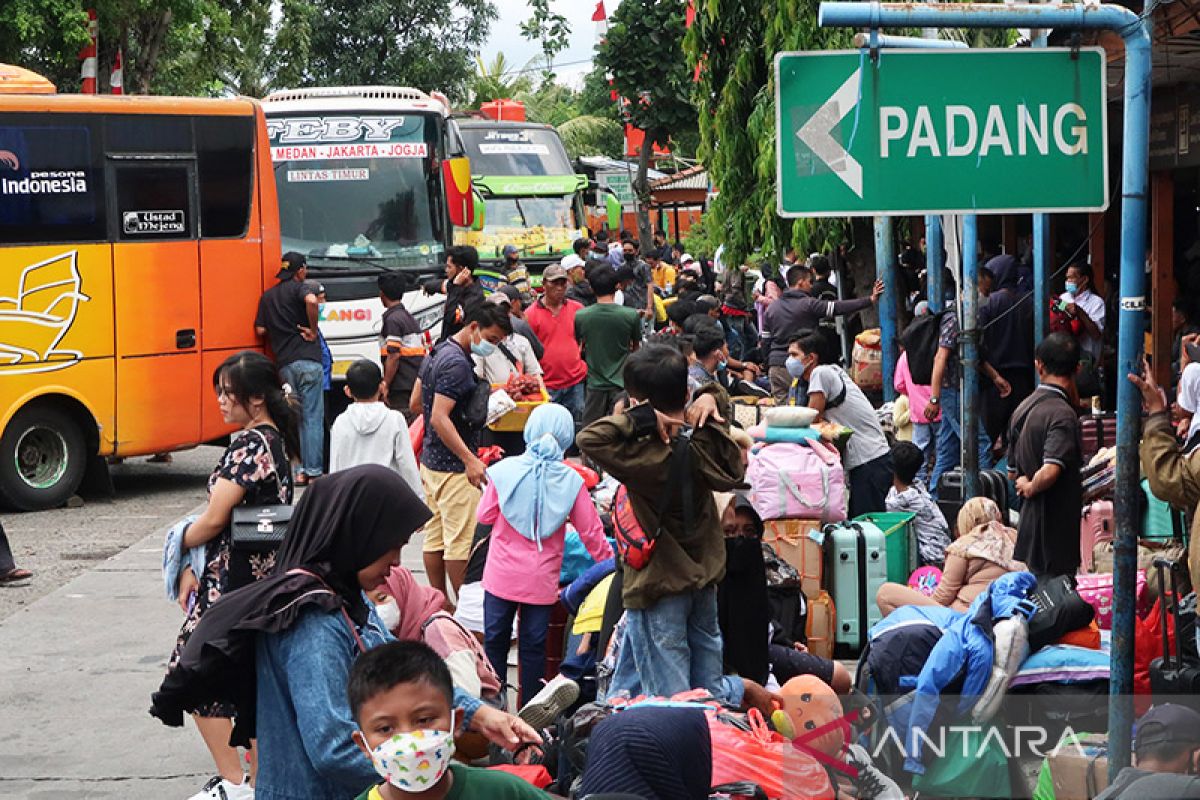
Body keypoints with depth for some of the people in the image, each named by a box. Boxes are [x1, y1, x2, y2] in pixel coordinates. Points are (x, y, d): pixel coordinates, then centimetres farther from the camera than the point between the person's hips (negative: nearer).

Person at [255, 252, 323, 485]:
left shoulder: (268, 296, 15)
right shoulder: (301, 288, -3)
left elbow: (260, 329, 8)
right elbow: (311, 301, -26)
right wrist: (313, 331, -13)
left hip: (284, 364, 5)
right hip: (308, 360, -5)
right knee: (313, 418, -2)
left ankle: (298, 470, 9)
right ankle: (313, 472, -4)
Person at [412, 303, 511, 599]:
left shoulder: (437, 352, 12)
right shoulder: (457, 363, -19)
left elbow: (416, 401, 22)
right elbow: (439, 418, -25)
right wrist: (470, 460, -26)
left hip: (430, 460, 10)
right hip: (453, 467, -10)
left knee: (435, 536, 13)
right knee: (461, 540, -4)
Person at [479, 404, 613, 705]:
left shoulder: (504, 471, -10)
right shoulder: (571, 481, -8)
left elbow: (484, 516, 2)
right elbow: (591, 532, -1)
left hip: (501, 577, 0)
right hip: (542, 582, 1)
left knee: (495, 641, 12)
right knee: (534, 647, 10)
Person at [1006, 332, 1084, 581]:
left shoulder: (1023, 408, 9)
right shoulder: (1062, 414, -18)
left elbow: (1013, 472, 18)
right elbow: (1050, 472, -30)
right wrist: (1031, 488, -12)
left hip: (1029, 523, 8)